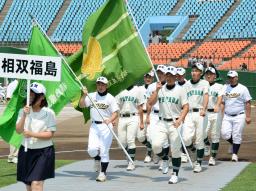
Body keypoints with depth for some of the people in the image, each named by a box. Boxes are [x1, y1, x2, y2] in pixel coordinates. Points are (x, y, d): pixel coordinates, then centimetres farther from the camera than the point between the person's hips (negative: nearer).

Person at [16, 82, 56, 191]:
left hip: (43, 151, -5)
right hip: (26, 150, 5)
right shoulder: (23, 111, 2)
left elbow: (50, 134, -11)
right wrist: (24, 116, -20)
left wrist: (32, 134, -21)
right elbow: (18, 131, -7)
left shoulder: (48, 113, -9)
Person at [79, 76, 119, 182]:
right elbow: (81, 105, -1)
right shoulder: (91, 96, 7)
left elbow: (115, 113, -5)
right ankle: (97, 160, 25)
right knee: (92, 149, -9)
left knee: (104, 151, -3)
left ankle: (103, 173, 8)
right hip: (94, 126, 2)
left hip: (106, 126, -2)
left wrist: (110, 120, -23)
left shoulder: (110, 98, -1)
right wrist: (84, 95, -16)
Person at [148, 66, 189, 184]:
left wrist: (179, 120, -18)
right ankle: (165, 159, 16)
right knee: (155, 145, -15)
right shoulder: (160, 89, 9)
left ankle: (175, 174, 12)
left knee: (175, 150, -1)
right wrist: (156, 91, -12)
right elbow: (150, 103, 0)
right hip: (162, 122, 2)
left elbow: (186, 107, -5)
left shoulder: (180, 90, 1)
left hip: (175, 123, -2)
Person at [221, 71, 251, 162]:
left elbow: (247, 103, -2)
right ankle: (233, 144, 21)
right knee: (225, 134, -9)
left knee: (237, 135, -3)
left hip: (239, 116, -3)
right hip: (227, 116, 3)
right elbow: (222, 102, 12)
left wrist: (248, 116, -9)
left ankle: (235, 154, 8)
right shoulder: (225, 88, 10)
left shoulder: (243, 88, -1)